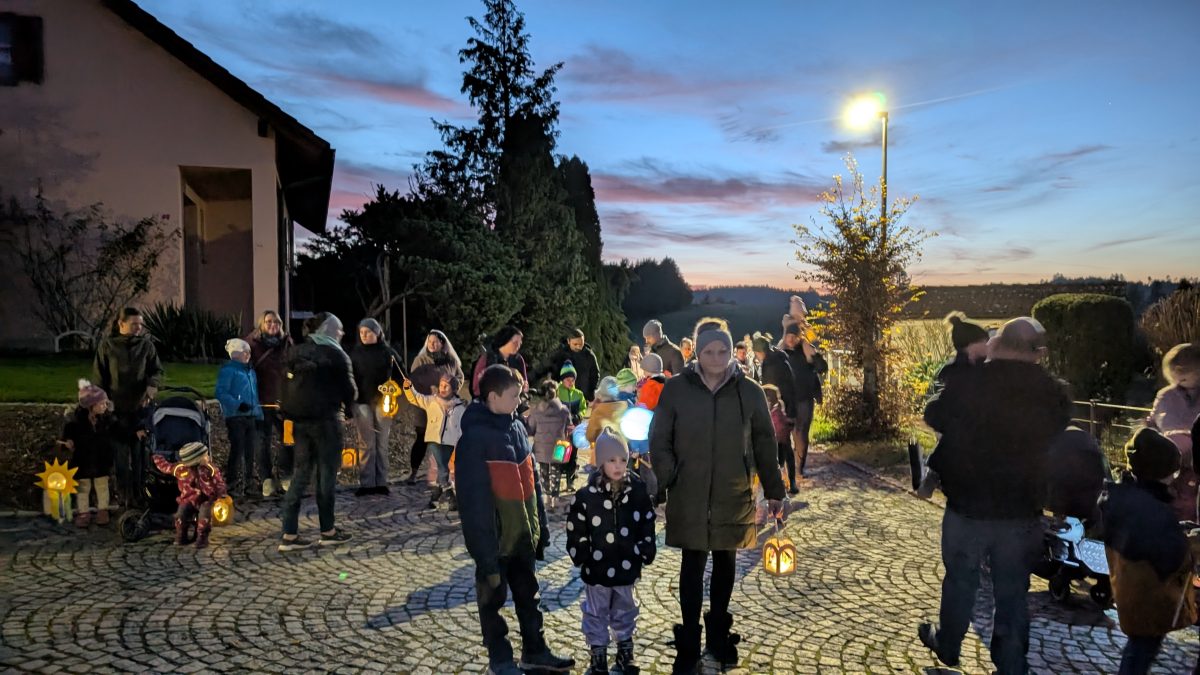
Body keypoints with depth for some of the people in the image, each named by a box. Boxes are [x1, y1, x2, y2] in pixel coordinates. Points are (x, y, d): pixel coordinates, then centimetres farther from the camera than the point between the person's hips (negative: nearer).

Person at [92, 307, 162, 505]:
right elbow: (99, 377, 4)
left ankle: (141, 495, 16)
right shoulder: (107, 345, -1)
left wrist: (152, 385, -17)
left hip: (141, 407, 1)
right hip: (117, 409, -1)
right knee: (121, 456, 4)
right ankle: (125, 497, 14)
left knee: (140, 454, 6)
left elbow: (157, 370, 3)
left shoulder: (146, 344, 1)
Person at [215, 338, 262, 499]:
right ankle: (233, 485, -1)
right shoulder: (228, 370, -7)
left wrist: (259, 414, 17)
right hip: (235, 417, -7)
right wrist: (238, 405, -25)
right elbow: (221, 393, -15)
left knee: (249, 451, 9)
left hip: (250, 416, 7)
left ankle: (247, 483, 19)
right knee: (237, 450, -8)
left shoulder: (250, 370, 17)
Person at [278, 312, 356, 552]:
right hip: (326, 419, -6)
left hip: (299, 419, 6)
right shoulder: (335, 355, -6)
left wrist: (292, 411, 16)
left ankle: (289, 534, 6)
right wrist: (348, 407, 14)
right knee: (327, 474, 4)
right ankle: (328, 531, 13)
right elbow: (349, 389, -4)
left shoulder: (296, 352, 11)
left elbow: (288, 385, 12)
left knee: (301, 473, 9)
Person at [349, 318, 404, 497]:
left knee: (382, 443, 5)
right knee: (367, 444, -1)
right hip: (362, 402, 0)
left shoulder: (388, 352, 3)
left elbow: (399, 374, 9)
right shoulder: (355, 353, 4)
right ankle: (366, 483, 5)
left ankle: (381, 482, 12)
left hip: (383, 402, 0)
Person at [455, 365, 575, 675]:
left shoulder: (516, 427, 5)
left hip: (523, 533, 7)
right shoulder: (475, 437, -20)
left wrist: (540, 525, 13)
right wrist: (484, 546, -19)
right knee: (493, 598, 12)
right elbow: (473, 497, -20)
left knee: (528, 594, 20)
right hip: (495, 537, -7)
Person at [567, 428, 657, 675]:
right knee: (597, 615, 12)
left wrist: (647, 552, 1)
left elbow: (647, 526, 3)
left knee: (625, 612, 20)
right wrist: (582, 558, -9)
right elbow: (576, 532, -8)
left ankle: (625, 655, 38)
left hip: (627, 567, 2)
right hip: (597, 569, -2)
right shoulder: (586, 495, -14)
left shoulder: (638, 491, -6)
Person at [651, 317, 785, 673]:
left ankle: (719, 633, 34)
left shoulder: (750, 392, -3)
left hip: (733, 496, 2)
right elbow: (659, 441, -1)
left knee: (725, 564, 15)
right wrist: (668, 481, -10)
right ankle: (689, 643, 19)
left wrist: (774, 491, 5)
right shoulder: (676, 389, -7)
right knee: (693, 566, 4)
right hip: (689, 498, -1)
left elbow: (765, 445, 4)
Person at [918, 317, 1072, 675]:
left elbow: (934, 416, 2)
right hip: (1023, 511, 1)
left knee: (960, 581, 17)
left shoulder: (967, 383, -16)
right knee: (1012, 592, 14)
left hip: (967, 506, -1)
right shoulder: (1054, 393, -9)